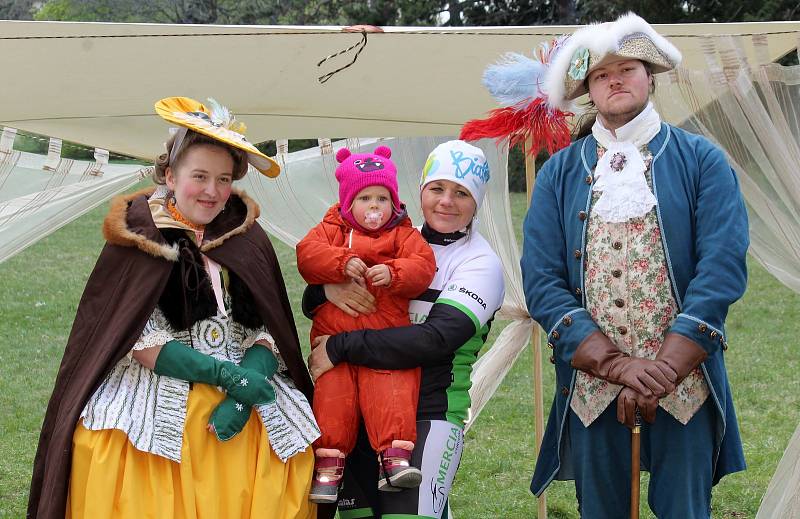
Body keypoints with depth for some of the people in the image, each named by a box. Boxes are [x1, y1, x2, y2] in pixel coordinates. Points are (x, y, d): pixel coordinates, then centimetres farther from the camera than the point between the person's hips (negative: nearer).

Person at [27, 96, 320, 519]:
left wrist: (243, 394, -14)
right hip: (154, 398, -3)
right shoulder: (139, 237, 1)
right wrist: (225, 375, -15)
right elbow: (142, 341, -6)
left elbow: (267, 329, 5)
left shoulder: (247, 240, 11)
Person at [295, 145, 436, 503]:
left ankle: (395, 457, -16)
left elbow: (423, 266, -3)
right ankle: (328, 462, 0)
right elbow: (307, 254, -4)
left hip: (388, 341, -1)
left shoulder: (404, 235, 10)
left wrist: (393, 273, -23)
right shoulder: (332, 229, 12)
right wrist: (342, 262, -20)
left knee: (391, 392, -17)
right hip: (334, 338, 1)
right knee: (332, 394, -7)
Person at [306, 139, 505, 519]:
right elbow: (312, 304, 11)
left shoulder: (481, 264, -4)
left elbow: (436, 340, -18)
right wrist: (328, 288, -14)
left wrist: (340, 347, -18)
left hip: (431, 413, -4)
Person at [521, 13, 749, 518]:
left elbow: (723, 269, -8)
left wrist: (660, 373, -16)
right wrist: (620, 366, -15)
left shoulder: (702, 160, 2)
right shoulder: (560, 173, 6)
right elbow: (541, 282, -3)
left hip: (686, 384, -1)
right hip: (591, 388, 1)